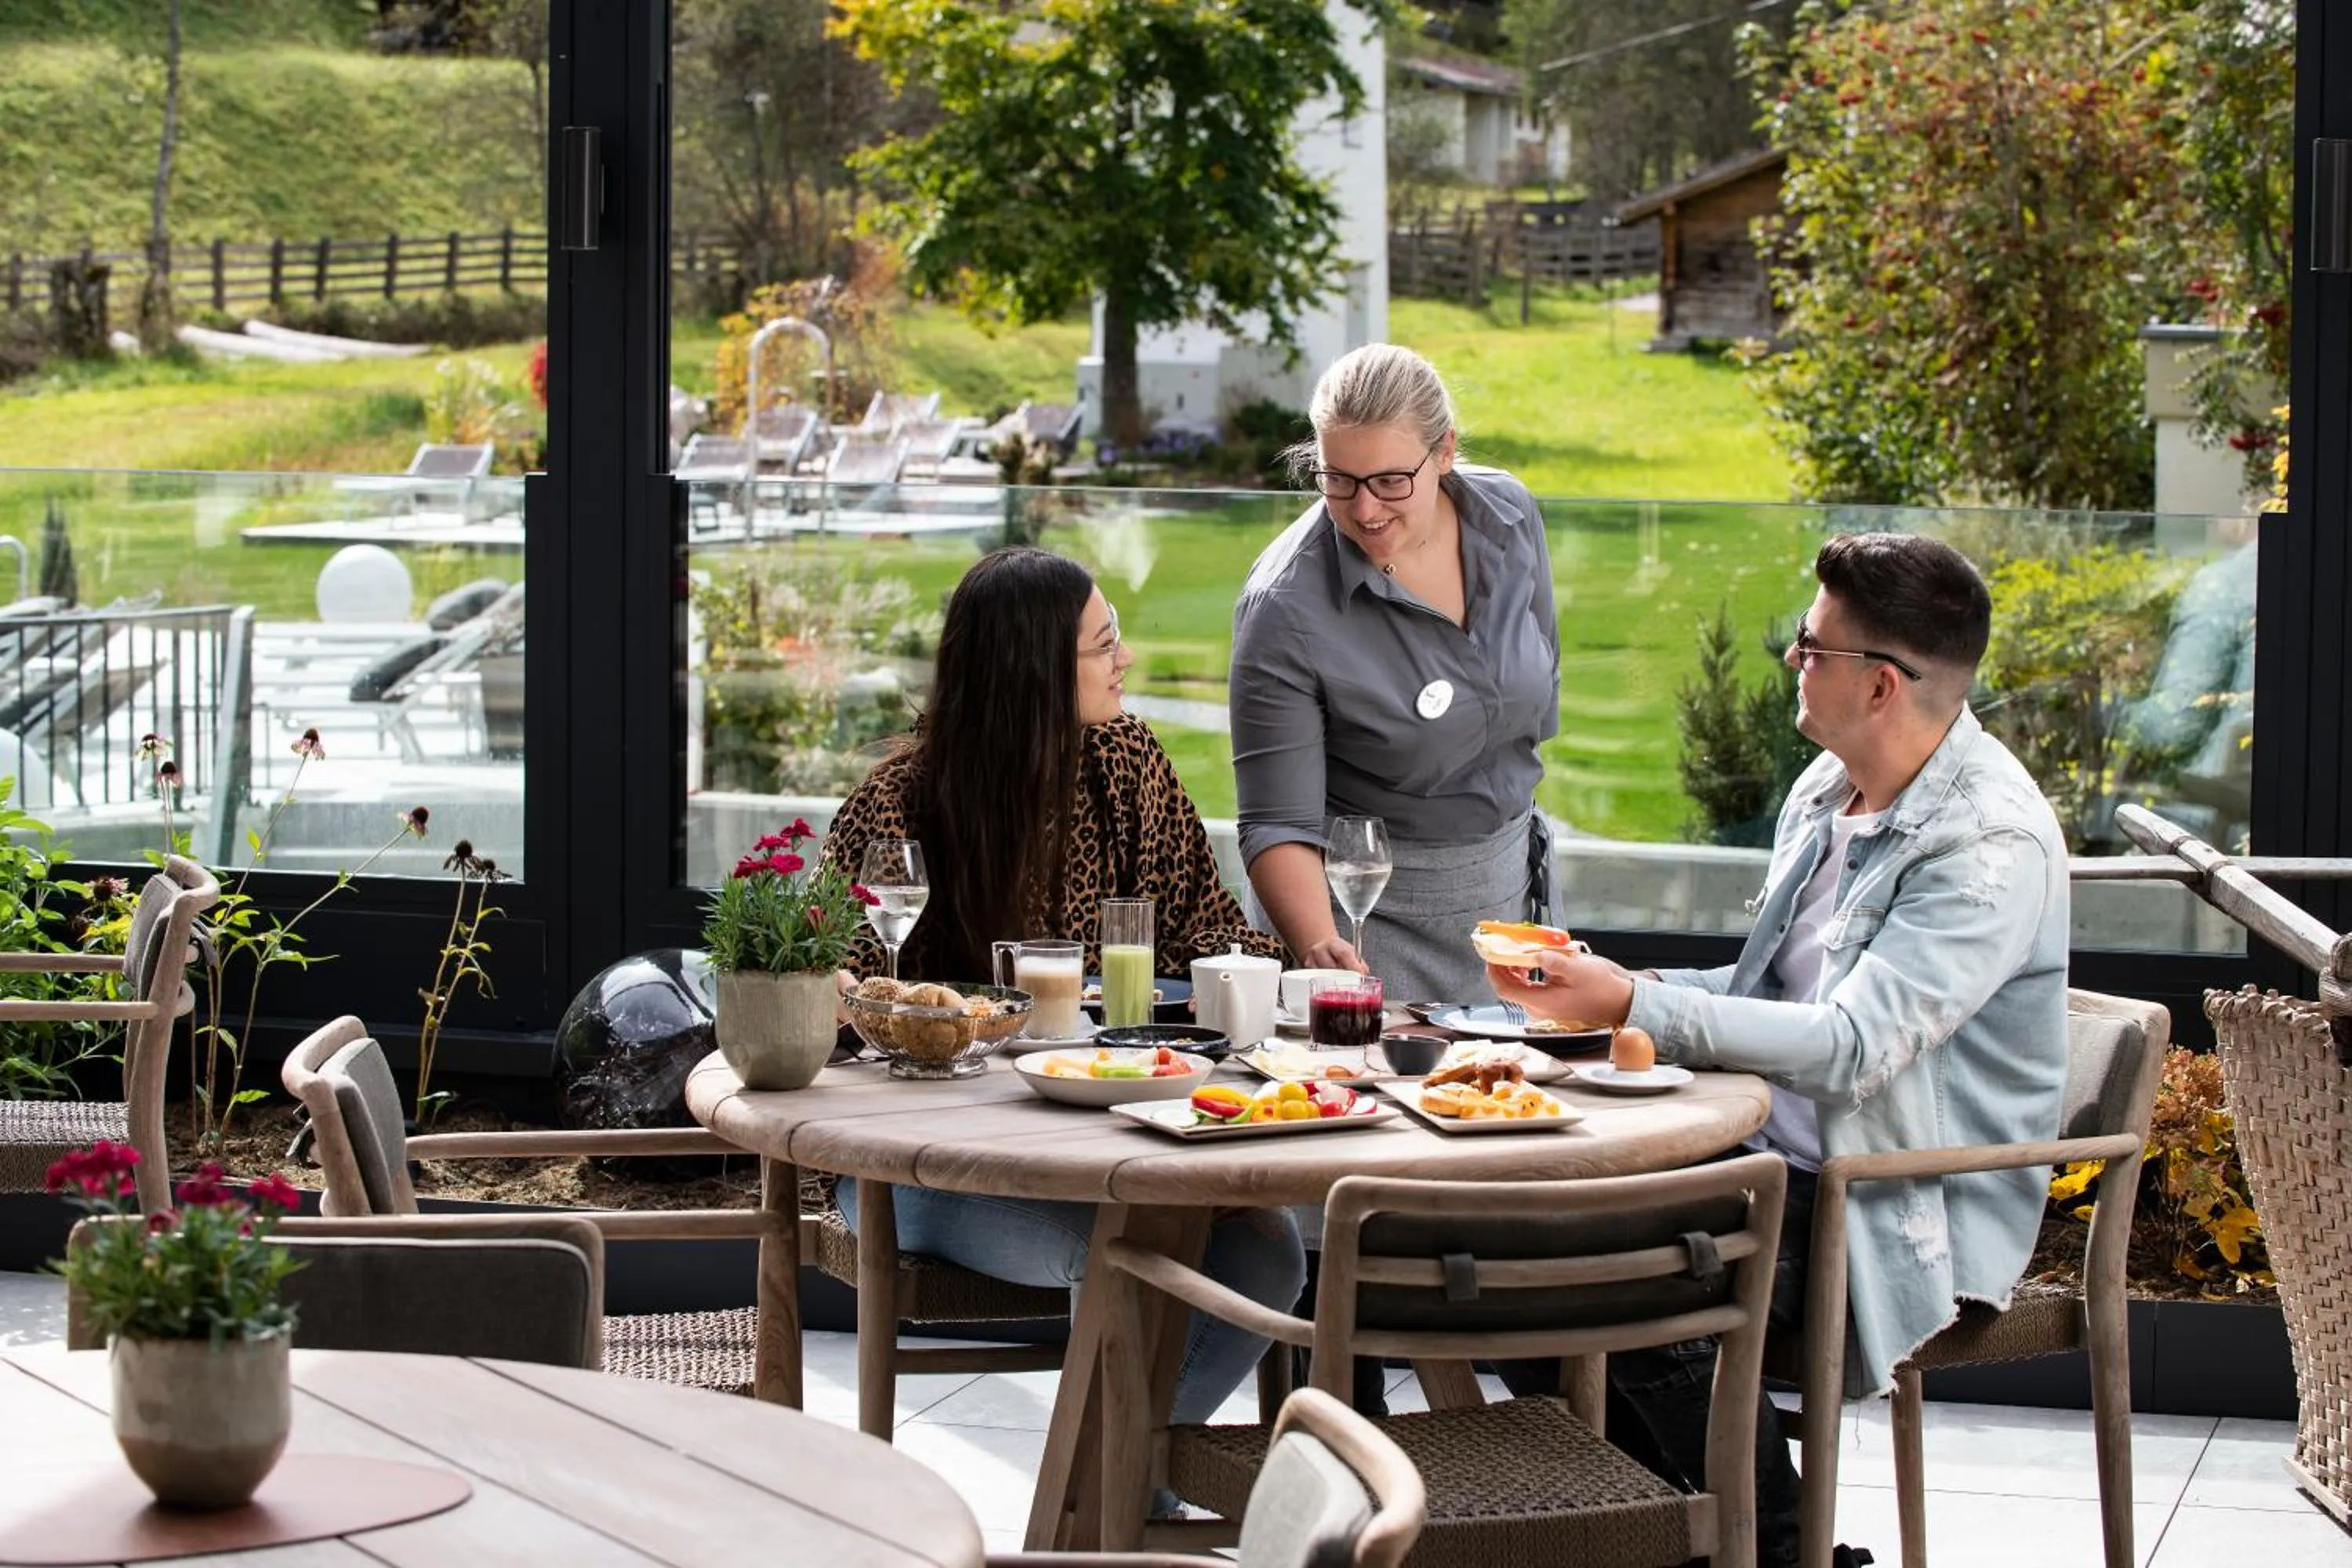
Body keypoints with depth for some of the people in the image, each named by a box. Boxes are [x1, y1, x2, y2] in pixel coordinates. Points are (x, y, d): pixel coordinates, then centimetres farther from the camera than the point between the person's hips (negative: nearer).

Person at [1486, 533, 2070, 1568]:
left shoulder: (1994, 846, -19)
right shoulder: (1827, 790, 9)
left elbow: (1850, 1045, -26)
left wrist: (1637, 1008, -25)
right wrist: (1612, 989, 3)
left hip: (1901, 1218, -9)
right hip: (1783, 1165, 9)